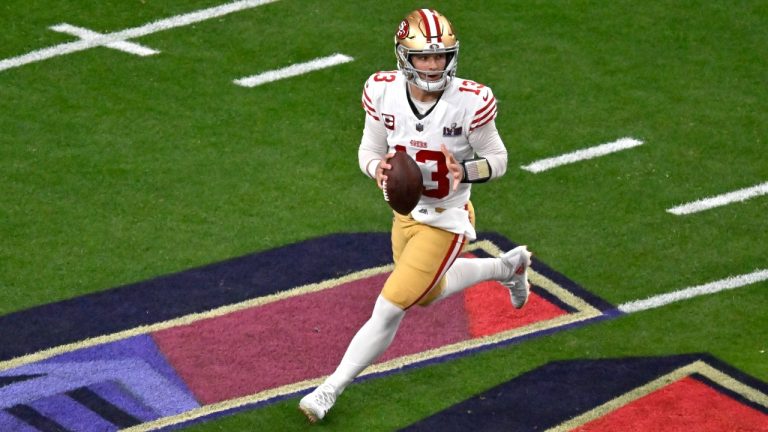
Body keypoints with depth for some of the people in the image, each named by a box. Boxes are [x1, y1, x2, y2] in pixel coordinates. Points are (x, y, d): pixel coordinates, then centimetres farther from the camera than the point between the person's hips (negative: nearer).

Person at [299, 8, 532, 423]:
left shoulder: (469, 102, -25)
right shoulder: (383, 93, -16)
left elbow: (497, 160, -11)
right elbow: (369, 150, -1)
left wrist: (466, 170, -32)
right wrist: (378, 168, -25)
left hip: (445, 221, -6)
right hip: (405, 213, 6)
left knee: (389, 310, -6)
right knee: (427, 294, 29)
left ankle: (330, 390, 9)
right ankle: (507, 266, 53)